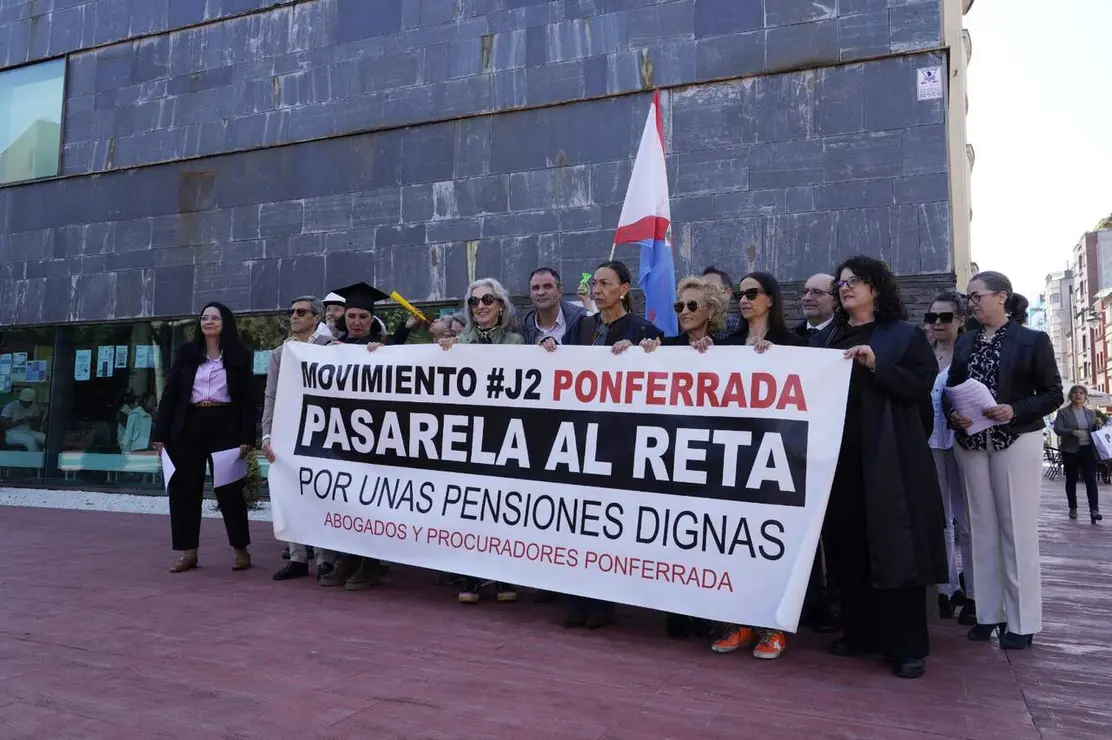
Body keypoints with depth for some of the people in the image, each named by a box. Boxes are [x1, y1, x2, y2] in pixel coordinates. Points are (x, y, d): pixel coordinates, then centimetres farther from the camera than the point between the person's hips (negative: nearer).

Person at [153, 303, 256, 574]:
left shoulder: (239, 356, 3)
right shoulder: (186, 352, 8)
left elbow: (247, 399, -1)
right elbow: (170, 393, 5)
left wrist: (247, 437, -10)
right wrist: (161, 434, -1)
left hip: (225, 427, -2)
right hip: (189, 427, 3)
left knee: (228, 488, 0)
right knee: (185, 488, 4)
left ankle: (241, 550, 11)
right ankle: (188, 551, 14)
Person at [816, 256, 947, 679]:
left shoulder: (905, 334, 5)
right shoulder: (825, 338, 17)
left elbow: (922, 383, -6)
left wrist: (877, 364, -17)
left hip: (889, 456, -4)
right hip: (839, 454, 4)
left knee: (893, 545, -4)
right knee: (848, 545, 6)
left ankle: (906, 645, 5)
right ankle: (859, 633, 18)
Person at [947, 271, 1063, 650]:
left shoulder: (1033, 340, -1)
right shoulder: (965, 342, 11)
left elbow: (1053, 394, -3)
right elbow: (951, 389, 12)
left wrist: (1014, 411, -18)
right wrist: (954, 415, -9)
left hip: (1016, 442, -4)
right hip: (972, 443, 4)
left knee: (1017, 530, 0)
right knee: (983, 528, 8)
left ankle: (1021, 621, 9)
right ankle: (988, 613, 16)